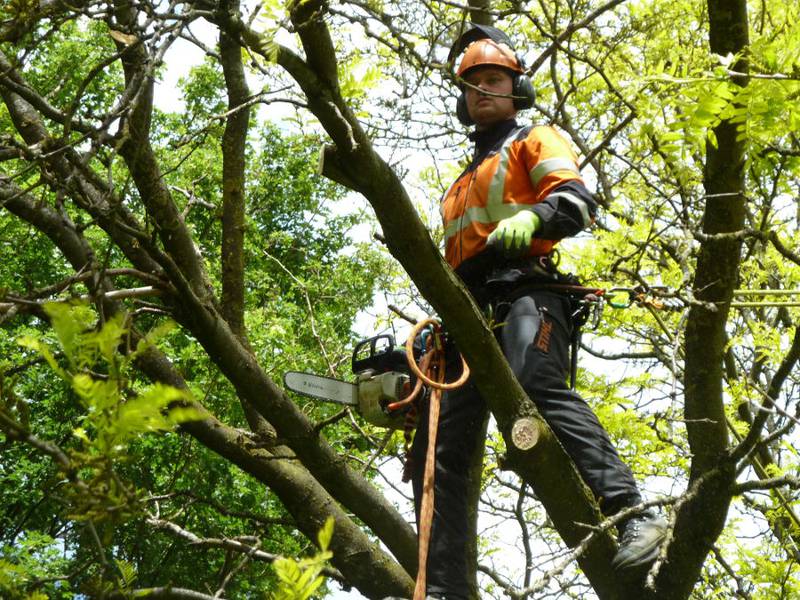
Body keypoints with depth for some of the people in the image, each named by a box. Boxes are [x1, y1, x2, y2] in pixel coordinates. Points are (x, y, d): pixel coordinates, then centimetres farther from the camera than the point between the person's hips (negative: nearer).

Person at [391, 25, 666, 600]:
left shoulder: (535, 141, 16)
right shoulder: (462, 185, 38)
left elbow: (578, 197, -5)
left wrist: (531, 218, -26)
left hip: (524, 292, -8)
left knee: (538, 385, -38)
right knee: (440, 449, -3)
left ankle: (633, 515, -45)